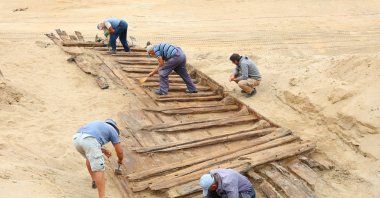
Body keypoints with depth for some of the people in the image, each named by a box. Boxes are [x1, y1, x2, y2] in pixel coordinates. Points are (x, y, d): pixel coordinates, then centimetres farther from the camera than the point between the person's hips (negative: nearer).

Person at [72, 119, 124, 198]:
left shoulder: (96, 125, 42)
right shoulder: (113, 131, 27)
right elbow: (119, 151, 28)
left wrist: (103, 150, 52)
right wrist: (120, 160, 51)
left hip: (76, 139, 6)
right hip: (90, 142, -6)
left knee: (90, 157, 35)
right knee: (99, 169, -2)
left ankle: (95, 180, 45)